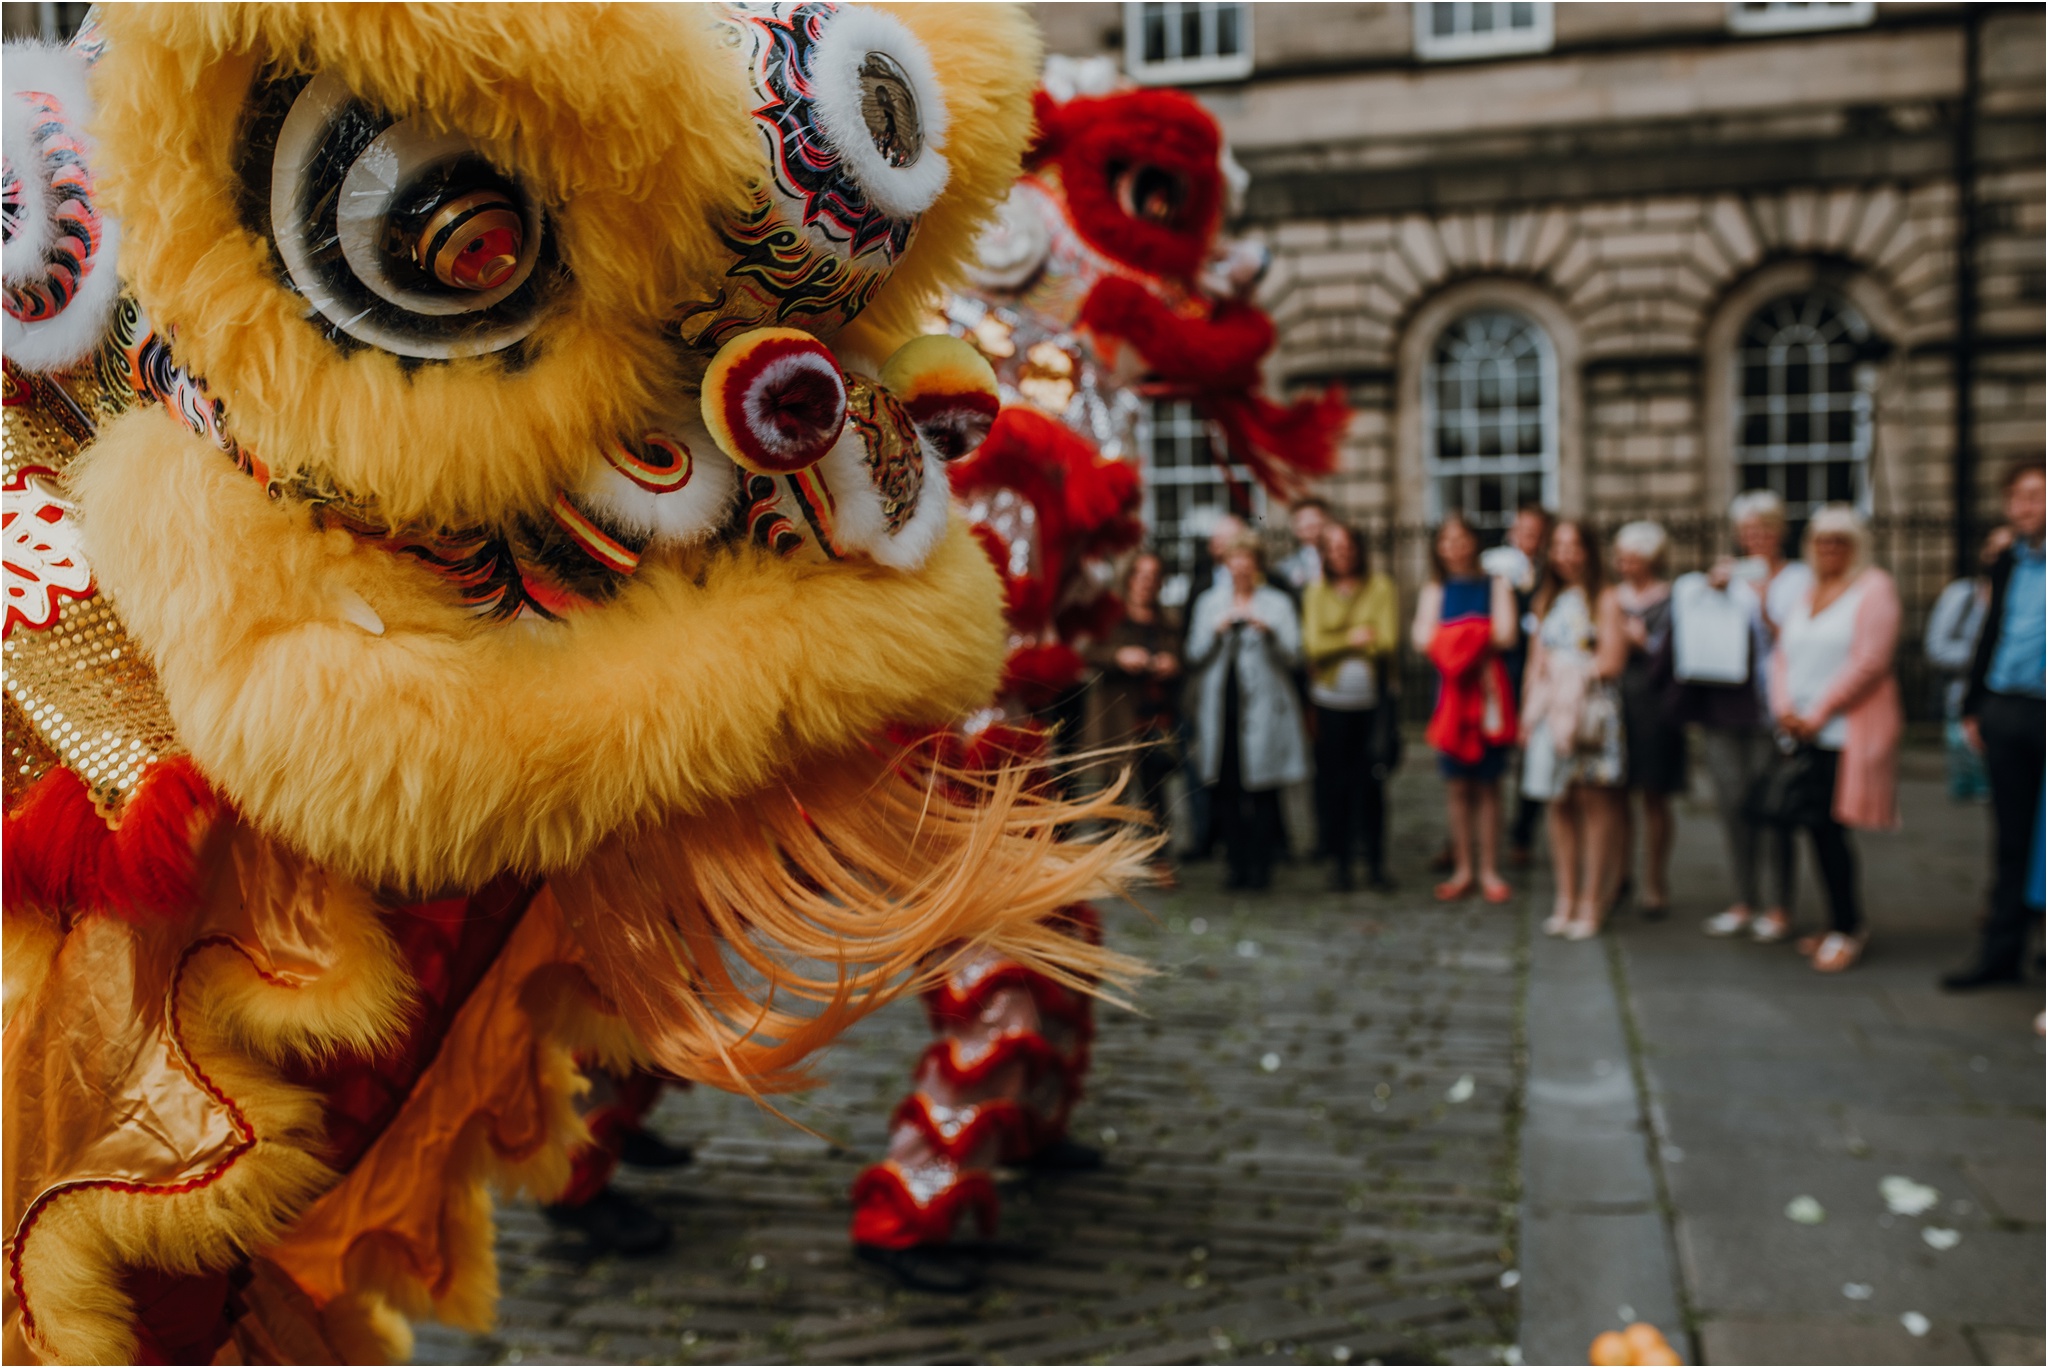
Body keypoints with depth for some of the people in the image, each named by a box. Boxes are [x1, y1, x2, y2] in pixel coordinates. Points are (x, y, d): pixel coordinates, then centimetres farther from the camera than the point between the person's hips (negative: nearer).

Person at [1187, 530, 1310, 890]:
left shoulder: (1277, 603, 9)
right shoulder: (1209, 603, 15)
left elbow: (1291, 655, 0)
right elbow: (1195, 657, 7)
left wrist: (1268, 632, -17)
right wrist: (1217, 632, -10)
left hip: (1263, 708, -2)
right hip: (1221, 708, 2)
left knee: (1262, 791, -4)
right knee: (1225, 790, -1)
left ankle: (1260, 867, 3)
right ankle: (1237, 864, 6)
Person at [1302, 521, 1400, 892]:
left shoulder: (1381, 588, 2)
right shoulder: (1316, 591, 6)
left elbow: (1387, 641, -8)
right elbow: (1313, 645, -3)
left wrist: (1336, 644, -12)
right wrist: (1354, 638, -10)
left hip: (1373, 698, -1)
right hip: (1331, 699, 1)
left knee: (1373, 782, -1)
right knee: (1335, 782, 1)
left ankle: (1376, 864, 8)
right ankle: (1338, 863, 11)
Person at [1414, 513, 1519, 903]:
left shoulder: (1495, 584, 4)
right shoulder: (1434, 590, 10)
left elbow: (1505, 636, -9)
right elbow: (1423, 640, -3)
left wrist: (1452, 635, -9)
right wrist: (1477, 636, -10)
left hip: (1487, 690, -2)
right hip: (1451, 694, 2)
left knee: (1487, 783, 1)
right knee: (1457, 784, 4)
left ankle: (1490, 870, 9)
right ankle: (1462, 869, 13)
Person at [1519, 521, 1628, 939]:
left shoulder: (1606, 599, -2)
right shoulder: (1548, 601, 17)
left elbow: (1611, 662, -7)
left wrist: (1564, 671, 1)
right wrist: (1528, 714, 9)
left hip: (1591, 710, -5)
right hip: (1551, 712, 5)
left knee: (1593, 802, -5)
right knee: (1559, 803, 4)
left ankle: (1591, 904, 0)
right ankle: (1566, 899, 11)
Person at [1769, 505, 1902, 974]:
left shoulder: (1873, 588, -3)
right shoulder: (1805, 595, 18)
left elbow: (1870, 661, -12)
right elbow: (1783, 656, 15)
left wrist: (1816, 714, -13)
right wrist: (1784, 709, -2)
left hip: (1847, 731, -6)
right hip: (1805, 732, 6)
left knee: (1827, 826, -9)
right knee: (1818, 828, 6)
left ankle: (1846, 927, 5)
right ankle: (1847, 922, 19)